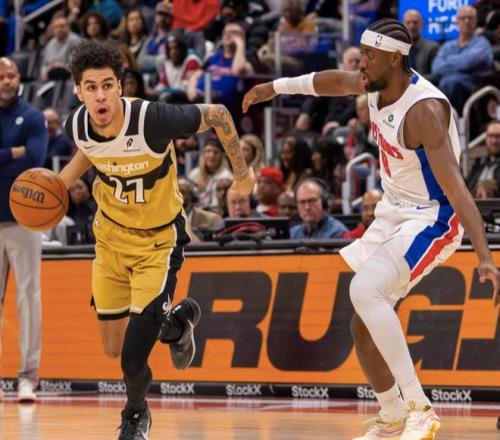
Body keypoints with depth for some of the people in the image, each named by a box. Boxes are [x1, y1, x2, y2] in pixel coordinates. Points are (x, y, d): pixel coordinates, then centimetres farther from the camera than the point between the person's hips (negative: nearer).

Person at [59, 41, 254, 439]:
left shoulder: (152, 119, -32)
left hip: (158, 241, -5)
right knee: (113, 348, 11)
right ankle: (176, 321, 43)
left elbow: (218, 115, -16)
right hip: (111, 236, 5)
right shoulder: (78, 125, -16)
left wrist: (241, 173, -6)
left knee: (133, 358, -13)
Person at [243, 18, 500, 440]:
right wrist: (278, 86, 31)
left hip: (429, 221, -9)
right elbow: (337, 80, 22)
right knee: (363, 325, 9)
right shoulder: (376, 84, -3)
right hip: (392, 215, 9)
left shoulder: (424, 109, -27)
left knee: (364, 290, -31)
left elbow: (456, 188, -34)